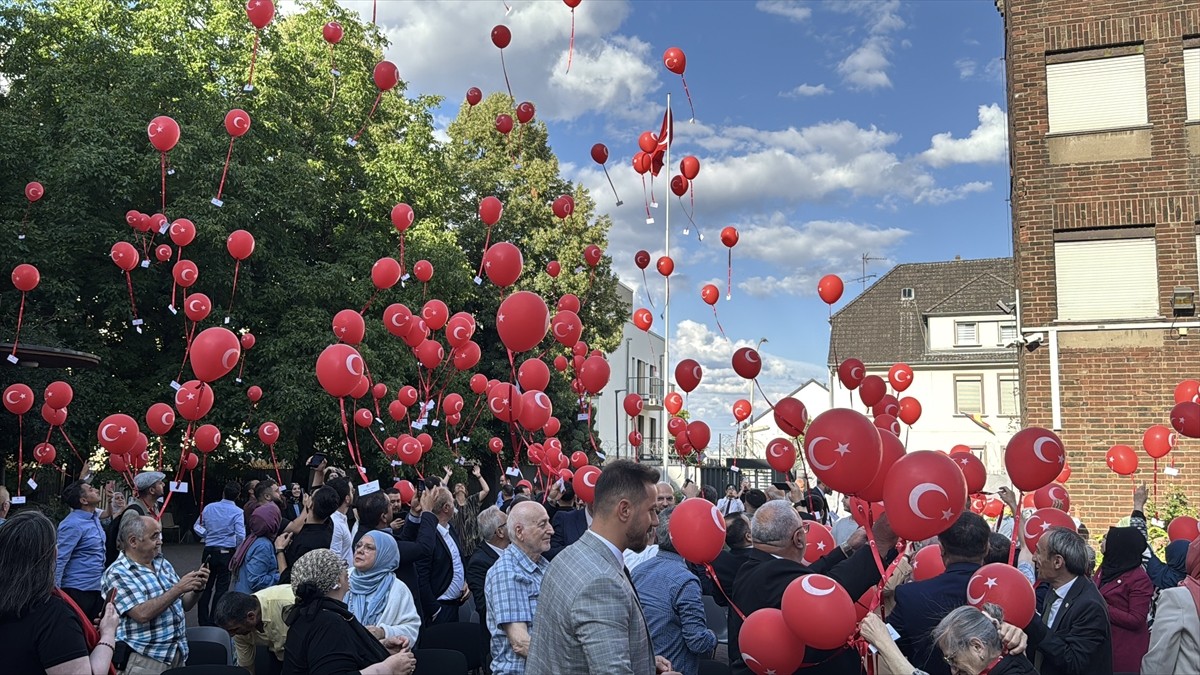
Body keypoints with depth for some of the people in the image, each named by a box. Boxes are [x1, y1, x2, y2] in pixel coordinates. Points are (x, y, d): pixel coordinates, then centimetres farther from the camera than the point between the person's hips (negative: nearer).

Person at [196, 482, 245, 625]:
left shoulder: (209, 508, 2)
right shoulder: (237, 512, -11)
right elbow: (240, 535, -17)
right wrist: (238, 551, 1)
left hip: (209, 552, 3)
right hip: (227, 553, -3)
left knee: (206, 586, 12)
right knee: (221, 588, 5)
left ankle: (203, 620, 17)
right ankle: (214, 622, 9)